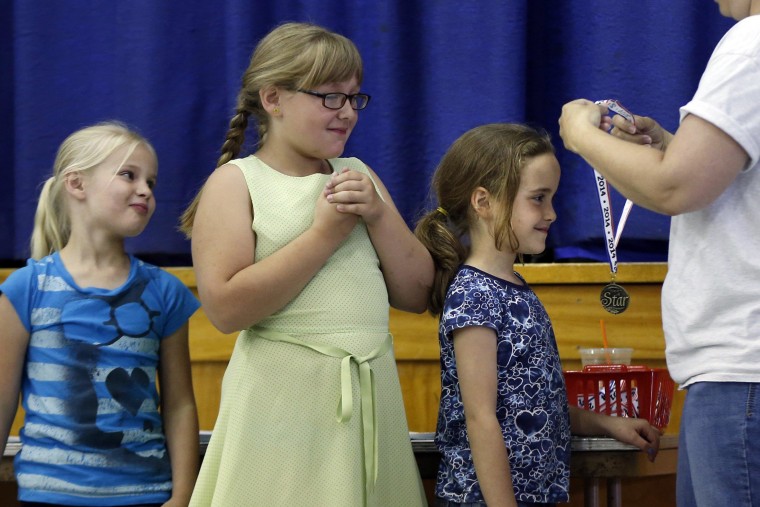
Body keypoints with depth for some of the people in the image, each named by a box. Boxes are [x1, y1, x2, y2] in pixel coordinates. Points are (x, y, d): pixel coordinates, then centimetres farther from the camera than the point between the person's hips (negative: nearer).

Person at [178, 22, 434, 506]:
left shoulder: (357, 176, 14)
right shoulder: (237, 182, -3)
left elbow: (416, 294, 10)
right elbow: (227, 308, -17)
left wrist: (379, 215, -6)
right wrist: (325, 233, -14)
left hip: (372, 392, 5)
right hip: (286, 398, -5)